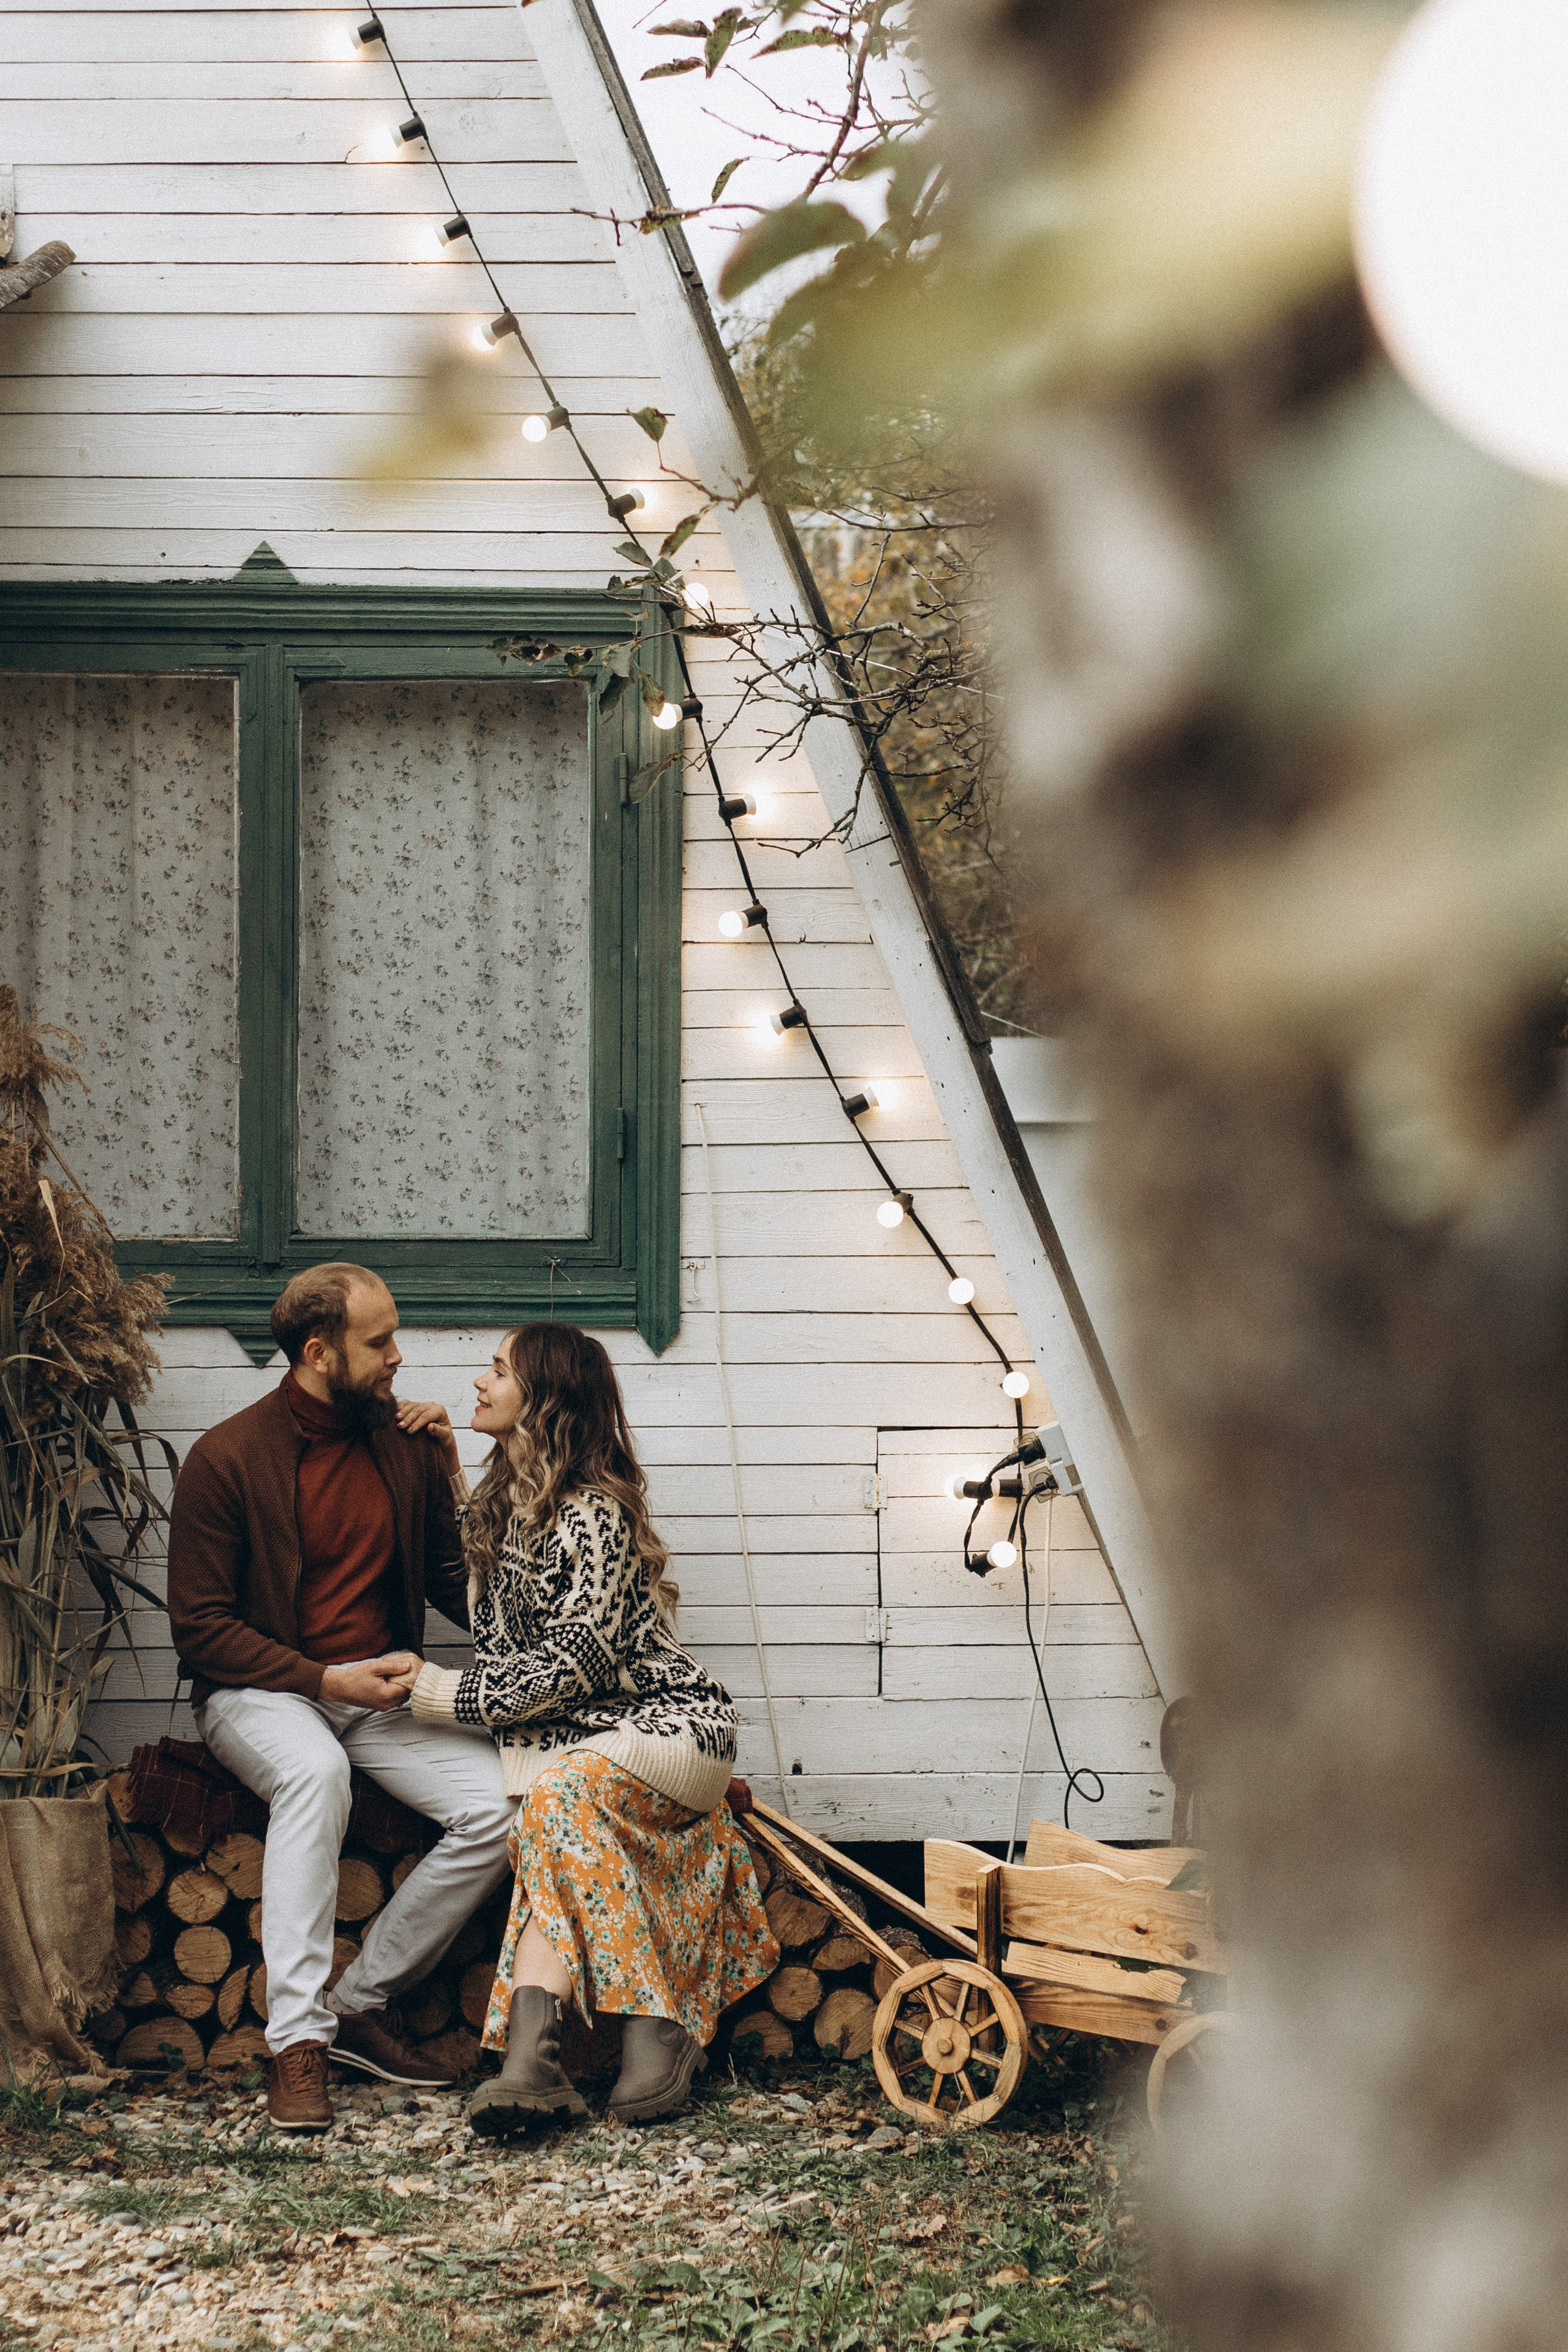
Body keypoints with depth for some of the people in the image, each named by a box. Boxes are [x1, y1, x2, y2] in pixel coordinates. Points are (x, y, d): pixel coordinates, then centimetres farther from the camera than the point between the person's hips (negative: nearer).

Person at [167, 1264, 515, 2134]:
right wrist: (325, 1680, -19)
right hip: (258, 1691, -5)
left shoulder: (405, 1446, 6)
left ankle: (362, 2003, -7)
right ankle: (298, 2039, -39)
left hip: (379, 1688, 5)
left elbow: (451, 1577, 17)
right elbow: (199, 1628, -9)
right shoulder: (226, 1459, -9)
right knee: (314, 1770, -40)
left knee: (500, 1805, -20)